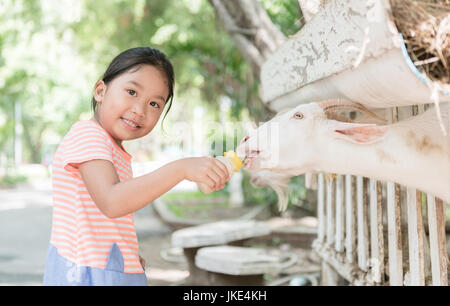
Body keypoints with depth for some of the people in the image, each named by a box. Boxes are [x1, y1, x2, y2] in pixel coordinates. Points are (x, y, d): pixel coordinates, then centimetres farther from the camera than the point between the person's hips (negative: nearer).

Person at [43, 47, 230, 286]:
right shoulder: (88, 134, -16)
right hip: (88, 274, -9)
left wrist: (130, 256, 5)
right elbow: (111, 202, -32)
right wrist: (181, 169, -37)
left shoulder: (115, 150, 14)